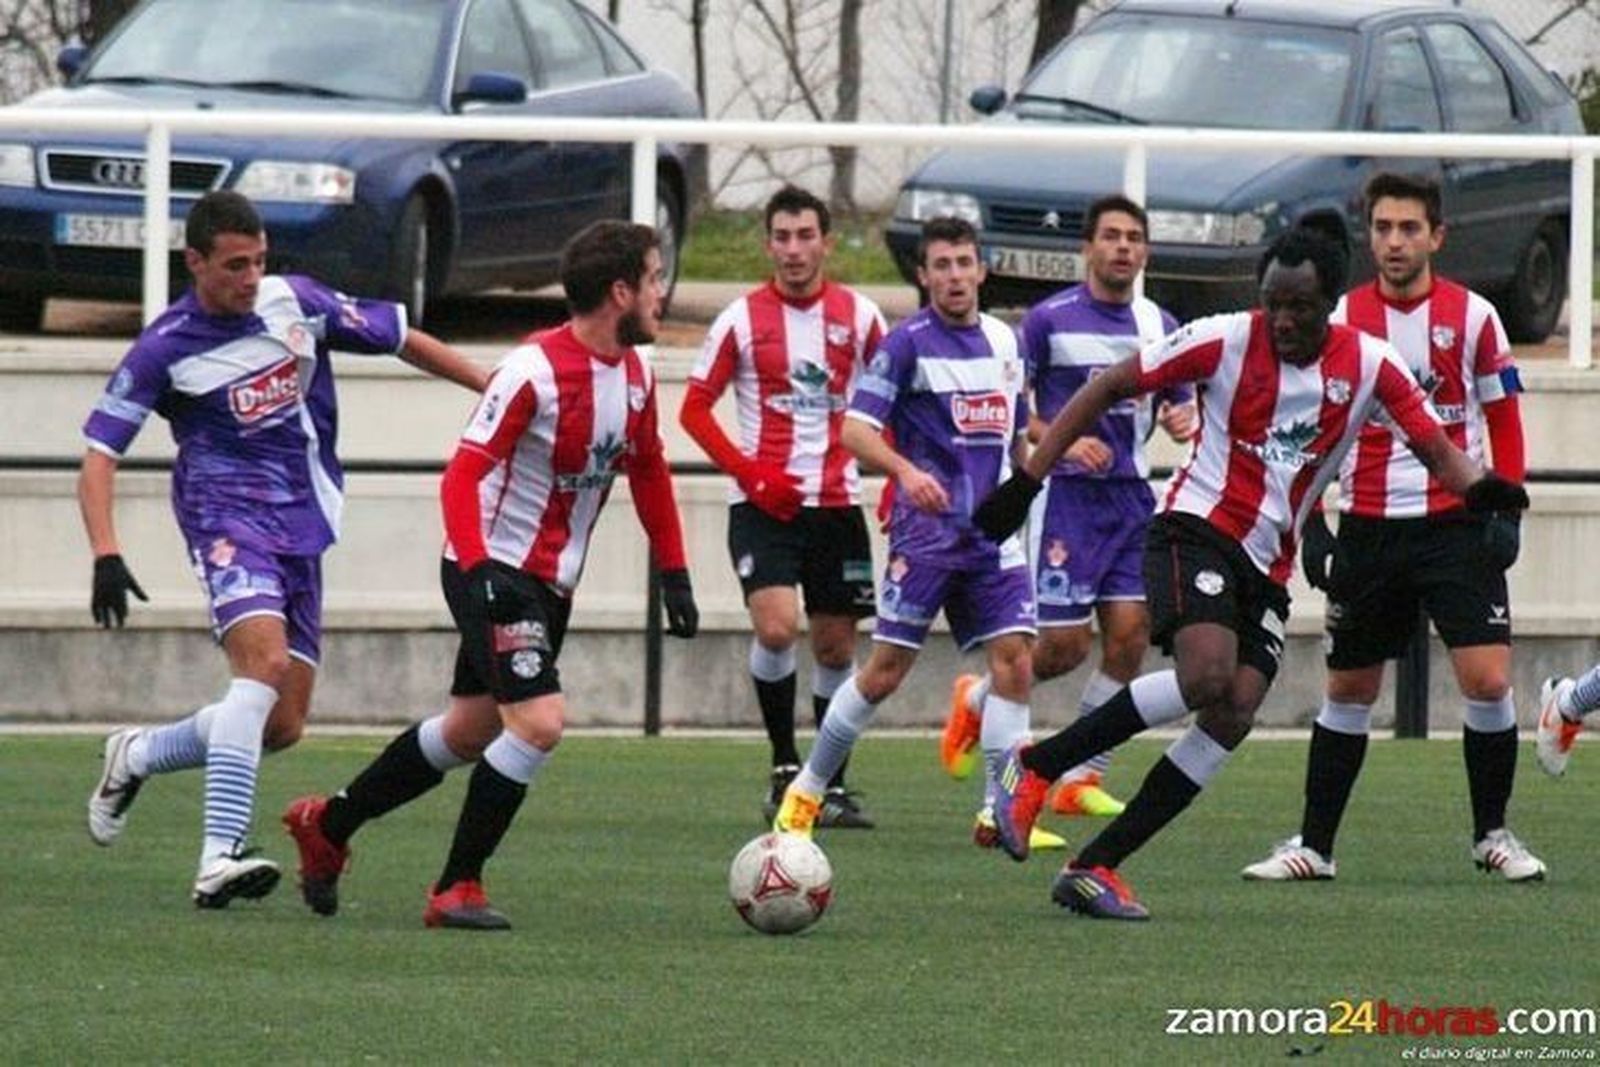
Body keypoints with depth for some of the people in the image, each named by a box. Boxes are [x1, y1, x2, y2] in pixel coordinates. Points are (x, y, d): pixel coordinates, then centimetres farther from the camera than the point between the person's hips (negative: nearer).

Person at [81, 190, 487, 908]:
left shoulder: (297, 303, 3)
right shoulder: (165, 349, -7)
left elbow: (400, 338, 16)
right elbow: (100, 451, -7)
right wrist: (106, 555, -20)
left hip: (302, 526, 6)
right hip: (226, 516, -6)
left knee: (282, 727, 2)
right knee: (264, 662, -30)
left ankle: (136, 756, 28)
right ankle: (219, 861, -35)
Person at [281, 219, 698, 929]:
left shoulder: (635, 374, 4)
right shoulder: (533, 371, -21)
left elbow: (648, 474, 20)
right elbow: (463, 476, -23)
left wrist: (674, 577, 18)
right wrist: (477, 568, -35)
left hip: (551, 584, 9)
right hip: (494, 571, -9)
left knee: (468, 733, 17)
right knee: (539, 722, -20)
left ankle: (327, 825, 35)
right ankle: (458, 889, -7)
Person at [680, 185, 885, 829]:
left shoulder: (858, 316, 4)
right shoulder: (743, 319, -2)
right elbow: (695, 409, 2)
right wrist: (749, 472, -11)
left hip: (835, 503, 3)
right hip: (763, 504, -3)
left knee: (836, 647, 6)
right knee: (776, 627, -20)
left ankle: (833, 787, 17)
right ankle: (785, 768, -5)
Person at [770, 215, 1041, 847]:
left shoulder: (1004, 341, 13)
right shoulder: (908, 343, -5)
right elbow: (855, 429, -12)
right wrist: (906, 470, -29)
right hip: (926, 531, -5)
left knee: (1014, 656, -9)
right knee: (886, 669, -5)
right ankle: (807, 789, 11)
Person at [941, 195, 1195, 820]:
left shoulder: (1159, 326, 10)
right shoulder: (1049, 318, -5)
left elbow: (1179, 403, 20)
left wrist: (1181, 419, -4)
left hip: (1132, 495, 5)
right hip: (1065, 490, -5)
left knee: (1129, 634, -4)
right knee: (1064, 644, -7)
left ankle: (1081, 779, 7)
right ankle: (977, 700, 23)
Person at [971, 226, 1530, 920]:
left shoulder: (1368, 367, 1)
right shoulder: (1226, 341, -7)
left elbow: (1437, 448, 3)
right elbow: (1106, 391, 0)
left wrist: (1477, 486, -22)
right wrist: (1026, 482, -5)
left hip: (1269, 569, 5)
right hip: (1197, 527, -5)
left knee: (1232, 719, -10)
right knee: (1208, 677, -29)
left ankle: (1094, 868, -6)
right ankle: (1034, 768, -15)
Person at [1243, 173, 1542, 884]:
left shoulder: (1472, 316, -1)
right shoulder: (1338, 323, 0)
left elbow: (1503, 418, 7)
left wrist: (1507, 509, -2)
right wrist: (1310, 527, -1)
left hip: (1456, 524, -1)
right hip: (1367, 526, 1)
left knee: (1488, 680, -11)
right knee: (1348, 690, 8)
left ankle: (1492, 832, 6)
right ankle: (1314, 845, 17)